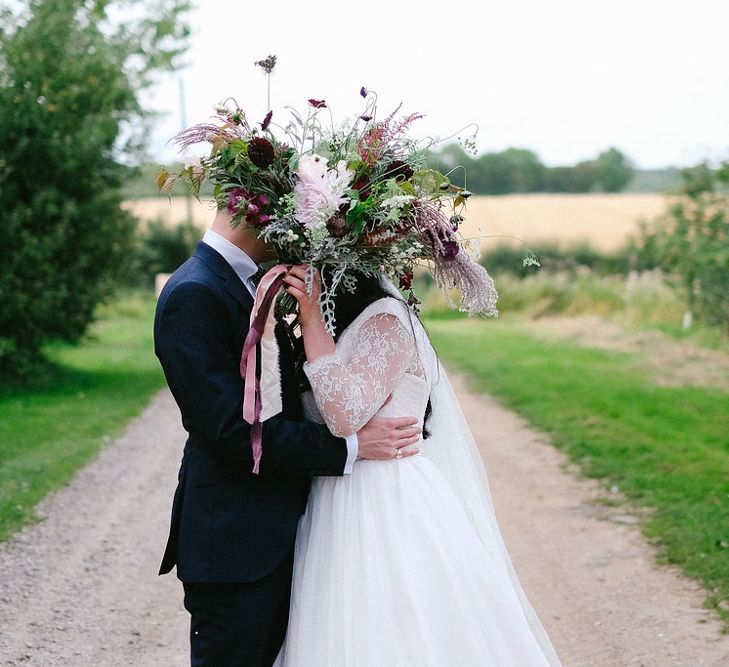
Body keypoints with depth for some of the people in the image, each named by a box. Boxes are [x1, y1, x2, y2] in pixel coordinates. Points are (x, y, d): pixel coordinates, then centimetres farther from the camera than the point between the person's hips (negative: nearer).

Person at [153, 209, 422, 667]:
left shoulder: (256, 286, 13)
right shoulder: (193, 295, -17)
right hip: (234, 543, -9)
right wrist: (350, 446, -20)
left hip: (277, 537, 9)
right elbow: (234, 430, -23)